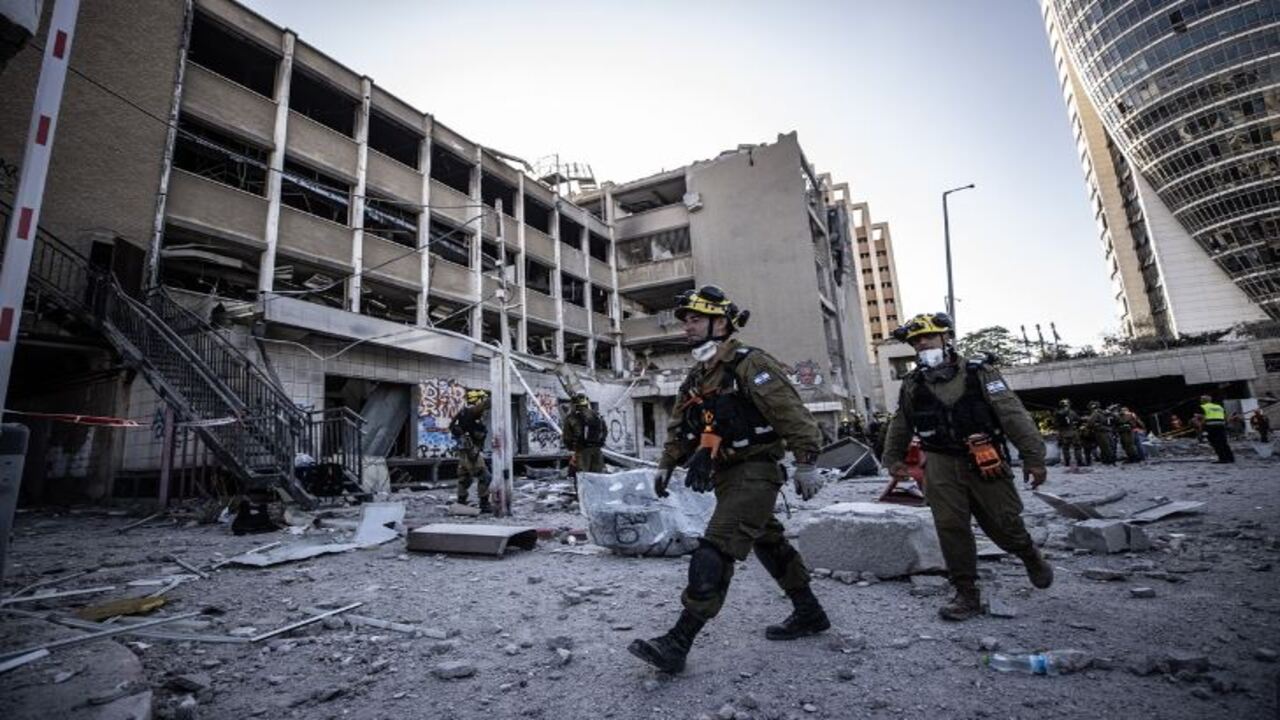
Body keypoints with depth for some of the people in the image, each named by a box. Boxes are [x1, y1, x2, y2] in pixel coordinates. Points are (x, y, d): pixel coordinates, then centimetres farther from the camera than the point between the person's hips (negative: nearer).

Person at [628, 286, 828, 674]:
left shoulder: (750, 364, -14)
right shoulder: (697, 377, 12)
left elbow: (794, 416, -17)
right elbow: (680, 427, 19)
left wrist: (805, 464, -18)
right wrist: (666, 466, 15)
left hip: (755, 474, -9)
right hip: (726, 477, 9)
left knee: (714, 552, -14)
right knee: (770, 544, 19)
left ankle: (677, 644, -9)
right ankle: (809, 614, 37)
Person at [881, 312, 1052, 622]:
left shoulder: (980, 374, -3)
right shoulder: (912, 386, 5)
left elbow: (1014, 415, -9)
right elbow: (899, 427, 18)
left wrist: (1033, 457, -15)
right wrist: (893, 458, 26)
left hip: (985, 464, -2)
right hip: (941, 467, 2)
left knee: (1004, 523, 7)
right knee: (951, 528, -3)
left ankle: (1031, 556, 42)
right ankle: (967, 595, 11)